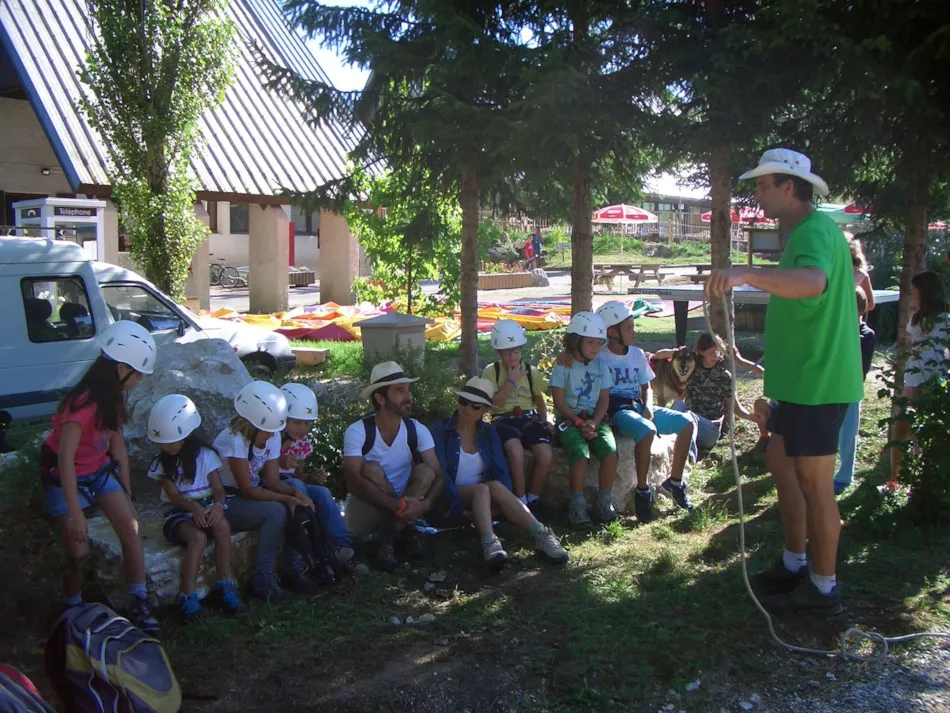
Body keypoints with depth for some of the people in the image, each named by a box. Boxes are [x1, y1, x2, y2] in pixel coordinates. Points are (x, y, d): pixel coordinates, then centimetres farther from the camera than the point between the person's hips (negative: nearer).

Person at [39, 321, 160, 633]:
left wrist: (126, 493, 2)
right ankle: (72, 613, 18)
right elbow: (65, 458, -33)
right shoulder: (84, 403, -31)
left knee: (130, 528, -8)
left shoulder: (113, 396, -4)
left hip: (99, 469, 7)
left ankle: (140, 603, 1)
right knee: (79, 553, -8)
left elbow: (117, 444, 2)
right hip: (65, 476, -7)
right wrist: (75, 514, -32)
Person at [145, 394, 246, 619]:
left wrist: (218, 505, -28)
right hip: (178, 511, -1)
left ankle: (224, 585, -25)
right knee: (198, 537, -35)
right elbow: (174, 495, -7)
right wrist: (194, 507, -29)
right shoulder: (161, 463, 3)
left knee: (222, 525, -34)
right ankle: (187, 596, -34)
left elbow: (218, 488, -3)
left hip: (206, 505, 1)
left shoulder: (205, 455, 3)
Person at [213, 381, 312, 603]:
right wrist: (286, 498, -30)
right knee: (276, 512, -29)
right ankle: (263, 579, -19)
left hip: (252, 495, 7)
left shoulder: (272, 437, -3)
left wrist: (294, 492, -24)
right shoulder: (233, 440, -25)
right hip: (224, 502, -7)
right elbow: (247, 489, -25)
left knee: (298, 507, -15)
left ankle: (294, 569, -4)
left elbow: (273, 481, -4)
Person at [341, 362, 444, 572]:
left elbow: (437, 476, -11)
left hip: (401, 511, 3)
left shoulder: (417, 430, -6)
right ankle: (403, 533, -18)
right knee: (371, 469, -29)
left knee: (425, 472, -21)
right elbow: (353, 482, -28)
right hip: (361, 517, -3)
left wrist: (425, 504, -34)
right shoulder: (357, 432, -17)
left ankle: (389, 539, -20)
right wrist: (399, 505, -37)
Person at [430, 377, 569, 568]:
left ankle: (541, 536, -44)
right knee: (482, 488, -33)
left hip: (484, 497, 3)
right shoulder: (441, 430, -5)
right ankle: (489, 543, -57)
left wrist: (503, 503, -19)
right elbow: (440, 473, -15)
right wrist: (459, 507, -26)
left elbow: (500, 470, -2)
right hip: (454, 499, -3)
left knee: (496, 487, -31)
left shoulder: (488, 432, 9)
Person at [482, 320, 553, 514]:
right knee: (516, 452, -34)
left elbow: (539, 401, 23)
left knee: (546, 455, -24)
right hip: (504, 420, -3)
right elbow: (494, 403, -8)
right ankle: (521, 501, -15)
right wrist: (512, 380, -10)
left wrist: (544, 420, 6)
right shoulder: (491, 371, 2)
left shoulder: (531, 372, 12)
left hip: (529, 418, 3)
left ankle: (533, 499, -1)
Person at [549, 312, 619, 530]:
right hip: (569, 420, -4)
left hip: (595, 419, 4)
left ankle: (604, 502, -10)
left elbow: (603, 400, 5)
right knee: (580, 455, -29)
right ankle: (577, 506, -19)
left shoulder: (601, 366, 9)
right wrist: (579, 422, -16)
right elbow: (560, 403, -7)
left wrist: (593, 423, -11)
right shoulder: (563, 366, -4)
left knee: (610, 451, -23)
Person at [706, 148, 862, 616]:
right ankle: (794, 563, 29)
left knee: (815, 484, -1)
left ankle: (823, 588, 12)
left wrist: (746, 274, -53)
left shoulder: (814, 231, -19)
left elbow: (813, 282, -42)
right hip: (804, 379, 11)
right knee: (780, 461, 17)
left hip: (817, 382, -11)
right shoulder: (806, 231, 17)